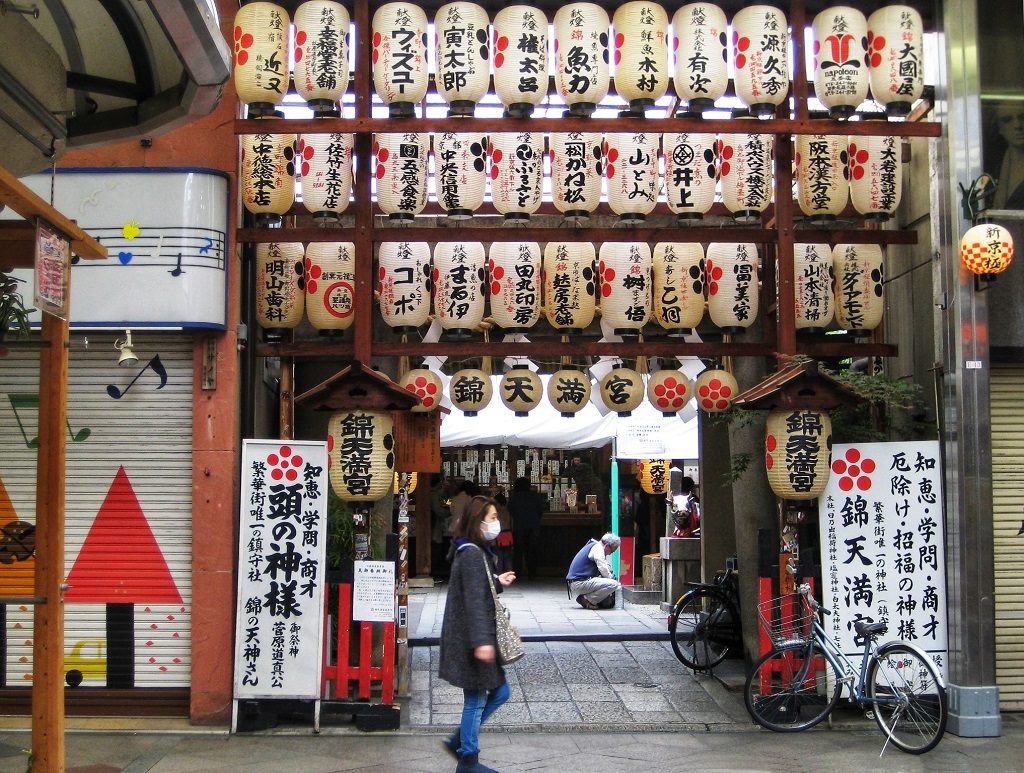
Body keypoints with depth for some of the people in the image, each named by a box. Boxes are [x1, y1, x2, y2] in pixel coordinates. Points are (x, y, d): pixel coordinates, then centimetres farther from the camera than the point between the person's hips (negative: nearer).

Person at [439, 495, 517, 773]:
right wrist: (482, 641, -28)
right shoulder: (473, 555, -18)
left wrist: (498, 583, 12)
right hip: (470, 640, -10)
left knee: (500, 691, 16)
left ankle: (459, 740, 23)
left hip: (470, 639, 10)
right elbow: (474, 601, -24)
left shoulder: (474, 552, 14)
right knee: (476, 700, 1)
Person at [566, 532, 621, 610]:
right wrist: (611, 578, 1)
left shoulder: (593, 546, 22)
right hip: (579, 583, -10)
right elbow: (603, 570, -15)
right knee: (614, 584, -20)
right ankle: (587, 600, -11)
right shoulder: (598, 548, -9)